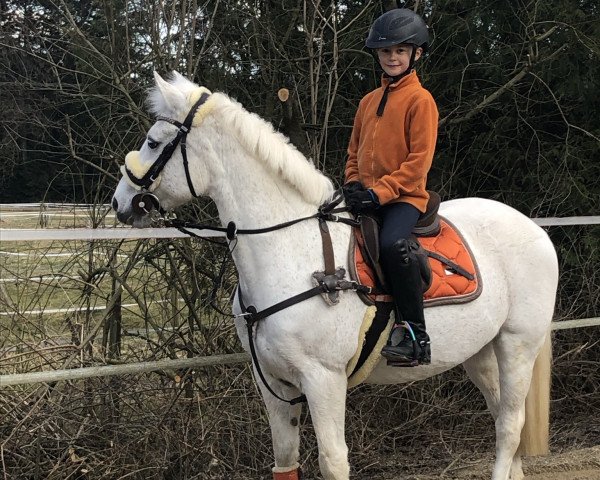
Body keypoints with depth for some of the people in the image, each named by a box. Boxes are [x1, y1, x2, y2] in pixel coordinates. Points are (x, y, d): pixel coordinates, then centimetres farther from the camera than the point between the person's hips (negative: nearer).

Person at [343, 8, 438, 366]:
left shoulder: (420, 100, -4)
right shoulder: (369, 101, 17)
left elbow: (419, 161, -11)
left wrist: (379, 191, -18)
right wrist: (353, 185, 3)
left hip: (403, 196, -7)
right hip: (366, 198, 8)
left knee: (392, 242, -34)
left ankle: (416, 336, -28)